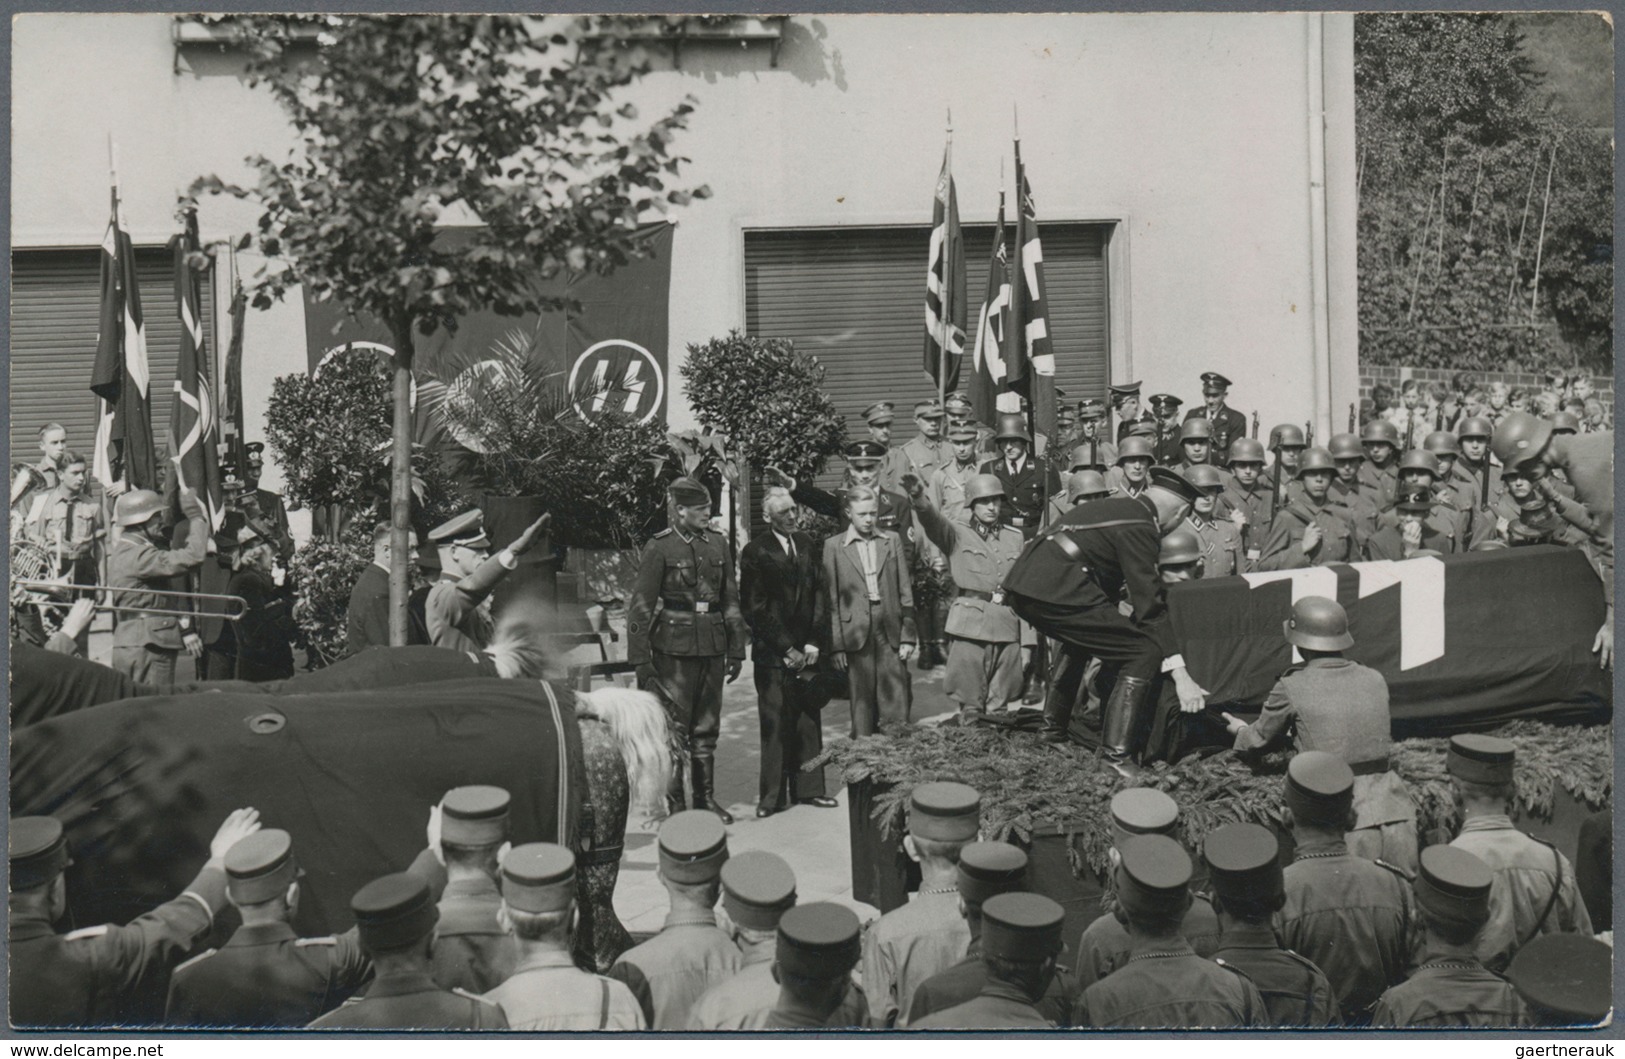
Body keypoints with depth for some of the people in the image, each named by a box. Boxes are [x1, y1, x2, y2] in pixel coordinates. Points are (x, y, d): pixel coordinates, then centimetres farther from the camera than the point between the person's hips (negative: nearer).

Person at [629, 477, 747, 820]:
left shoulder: (718, 543, 9)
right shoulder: (660, 547, -6)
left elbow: (731, 599, 13)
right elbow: (641, 606, -6)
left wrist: (736, 650, 10)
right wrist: (641, 660, -10)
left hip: (712, 645, 5)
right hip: (674, 646, -5)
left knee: (707, 727, 12)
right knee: (673, 727, -2)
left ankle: (706, 798, 23)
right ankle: (672, 803, 8)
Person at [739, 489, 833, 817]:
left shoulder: (806, 545, 10)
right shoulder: (755, 552, -5)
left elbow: (818, 595, 10)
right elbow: (753, 608, -7)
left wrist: (813, 643, -1)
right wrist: (786, 648, -8)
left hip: (805, 651, 4)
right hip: (772, 653, -4)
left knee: (808, 720, 6)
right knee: (775, 724, -1)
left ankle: (808, 788, 15)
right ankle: (772, 796, 7)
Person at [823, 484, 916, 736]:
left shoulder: (892, 541, 9)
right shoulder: (834, 546, 3)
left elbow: (905, 593, 9)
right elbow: (831, 600, 2)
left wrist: (908, 636, 3)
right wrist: (835, 646, -3)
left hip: (891, 632, 2)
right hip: (856, 634, -1)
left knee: (897, 707, 0)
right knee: (862, 705, 4)